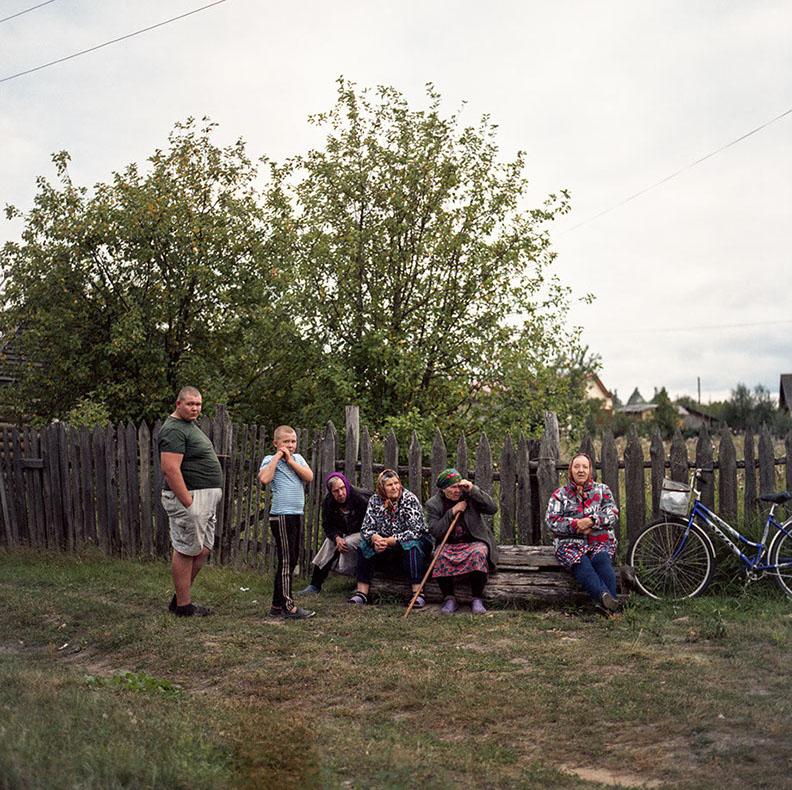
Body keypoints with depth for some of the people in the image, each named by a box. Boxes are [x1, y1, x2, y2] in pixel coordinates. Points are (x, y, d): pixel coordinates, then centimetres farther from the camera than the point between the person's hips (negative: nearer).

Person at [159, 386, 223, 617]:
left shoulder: (191, 425, 19)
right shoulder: (174, 430, -15)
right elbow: (170, 470, -23)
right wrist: (188, 503, -25)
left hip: (206, 498, 10)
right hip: (187, 496, -10)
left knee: (203, 550, 12)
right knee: (186, 551, -3)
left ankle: (179, 598, 21)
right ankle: (183, 606, 5)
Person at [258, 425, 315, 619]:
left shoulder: (298, 458, 14)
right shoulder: (270, 460, -3)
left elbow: (309, 477, 0)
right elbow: (264, 478, -22)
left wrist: (290, 461, -6)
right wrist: (277, 457, -13)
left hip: (297, 515, 7)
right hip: (281, 515, -7)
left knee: (291, 560, 11)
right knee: (286, 560, -6)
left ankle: (277, 604, 20)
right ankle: (288, 606, -2)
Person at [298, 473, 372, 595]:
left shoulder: (360, 498, -25)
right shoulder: (328, 502, -9)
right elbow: (328, 525, -2)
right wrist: (337, 538, -23)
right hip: (344, 533, 6)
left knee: (348, 543, -29)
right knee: (330, 542, -14)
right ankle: (315, 584, -9)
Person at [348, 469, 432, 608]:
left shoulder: (409, 499, -14)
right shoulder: (375, 500, -2)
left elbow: (415, 531, -23)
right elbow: (366, 528, -5)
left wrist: (389, 541, -31)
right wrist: (376, 539, -29)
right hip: (389, 549, 4)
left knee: (412, 546, -36)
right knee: (364, 545, -17)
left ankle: (418, 594, -40)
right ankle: (362, 593, -20)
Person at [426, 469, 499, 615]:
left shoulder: (469, 495, 1)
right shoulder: (433, 504, 1)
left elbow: (493, 509, -11)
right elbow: (436, 532, -9)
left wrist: (473, 489, -16)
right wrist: (452, 512, -16)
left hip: (474, 541, 0)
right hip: (449, 545, 0)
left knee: (478, 554, -34)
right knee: (441, 558, -32)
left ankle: (477, 600, -24)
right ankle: (449, 599, -18)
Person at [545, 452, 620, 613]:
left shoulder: (602, 490, 20)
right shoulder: (560, 495, 17)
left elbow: (613, 515, 6)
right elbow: (552, 522, 5)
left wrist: (592, 521, -11)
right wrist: (576, 525, -10)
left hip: (600, 541, 1)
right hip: (570, 543, -1)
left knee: (602, 559, -35)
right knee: (581, 563, -36)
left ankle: (611, 611, -49)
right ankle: (604, 596, -61)